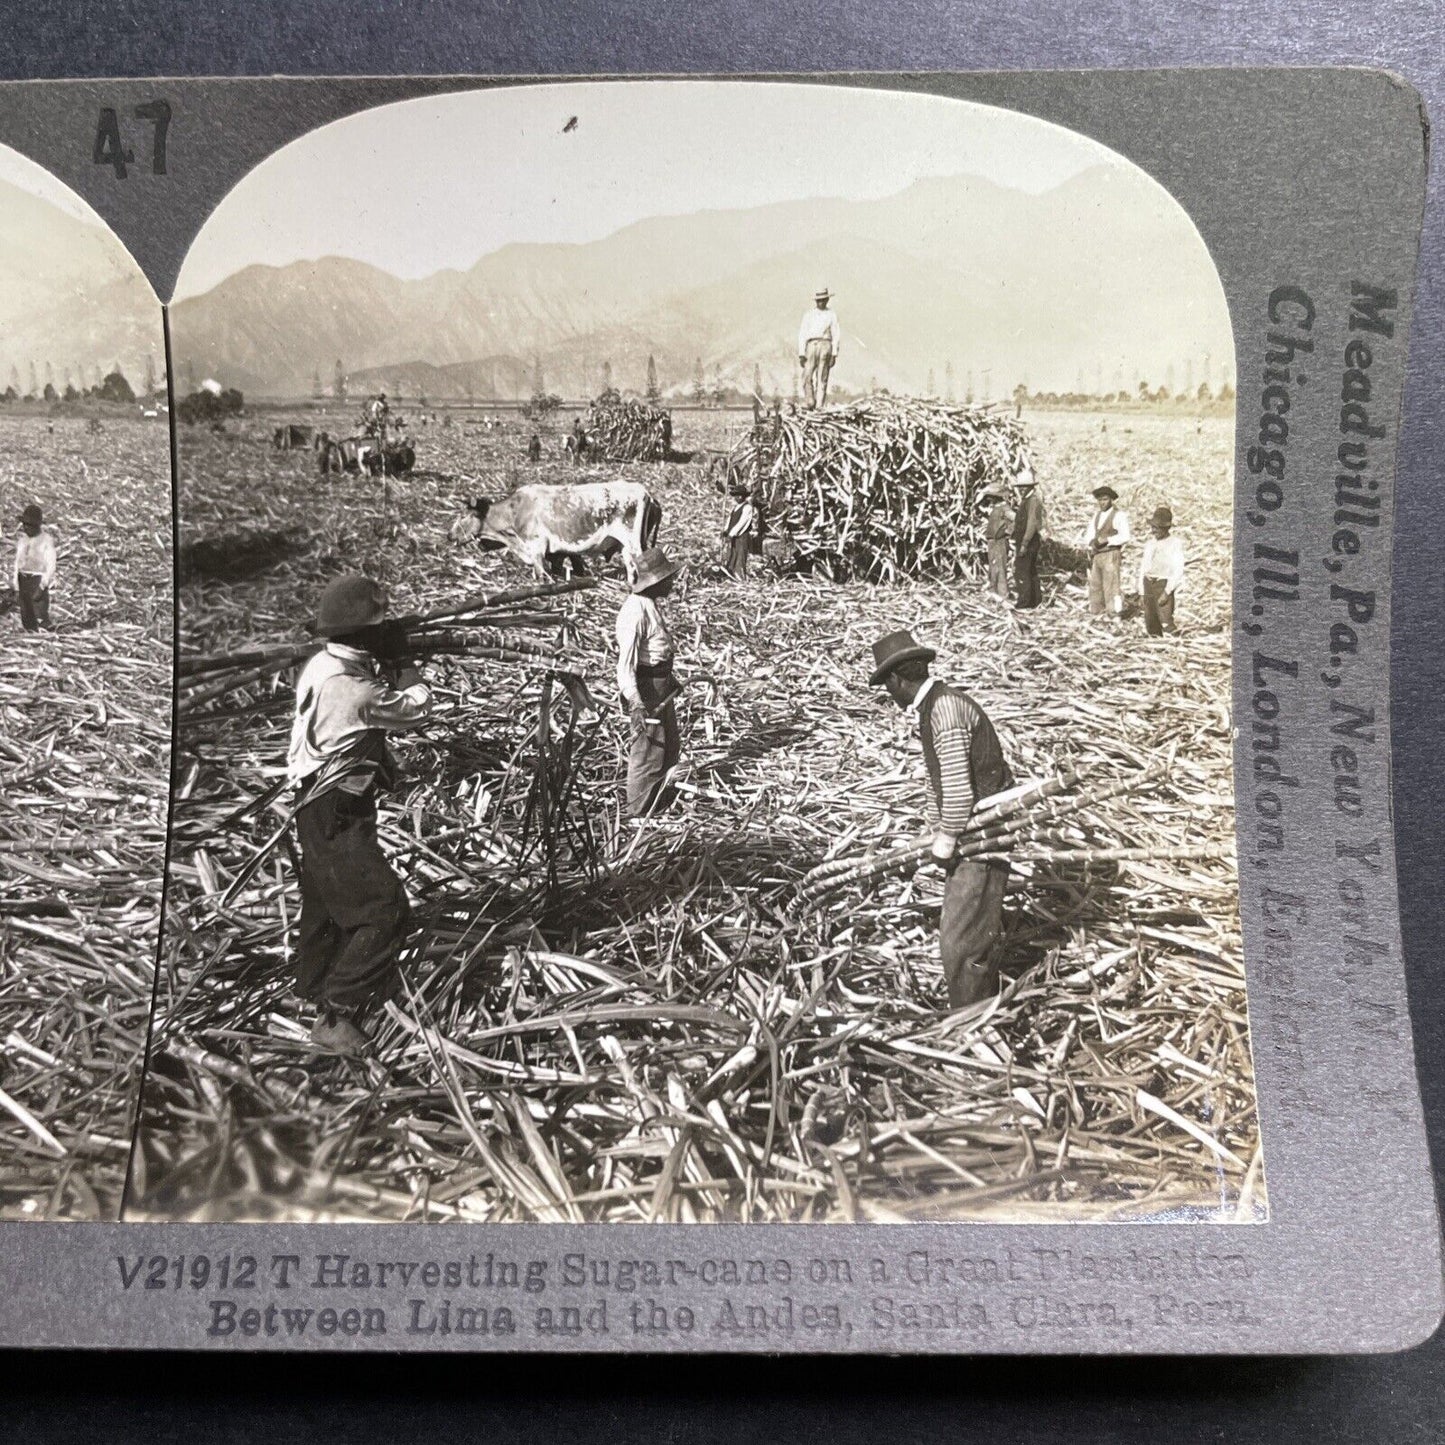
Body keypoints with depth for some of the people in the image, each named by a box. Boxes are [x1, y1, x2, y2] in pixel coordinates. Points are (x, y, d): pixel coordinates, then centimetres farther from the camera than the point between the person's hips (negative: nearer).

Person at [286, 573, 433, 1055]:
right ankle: (336, 1017, -9)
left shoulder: (319, 666, 1)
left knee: (327, 903, 25)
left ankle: (314, 988, 44)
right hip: (339, 814, -10)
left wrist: (389, 670, 1)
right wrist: (410, 673, 5)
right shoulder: (356, 689, -26)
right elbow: (415, 709, -10)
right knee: (383, 910, -9)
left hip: (318, 806, 10)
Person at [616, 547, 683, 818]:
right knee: (648, 754, -2)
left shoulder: (652, 604, 10)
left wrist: (669, 681, 32)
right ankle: (638, 815, 10)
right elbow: (625, 661, -28)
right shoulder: (635, 611, -22)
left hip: (662, 686, 10)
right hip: (645, 691, -10)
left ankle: (655, 805, 35)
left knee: (669, 751, 20)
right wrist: (634, 703, -35)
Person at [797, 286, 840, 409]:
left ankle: (819, 407, -7)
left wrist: (834, 355, -1)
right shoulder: (808, 315, 16)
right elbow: (802, 334, 11)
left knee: (822, 379, -5)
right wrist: (801, 353, 1)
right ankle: (810, 404, -8)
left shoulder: (831, 316, 13)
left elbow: (835, 336, 9)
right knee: (807, 377, -14)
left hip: (825, 345, -1)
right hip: (811, 345, 1)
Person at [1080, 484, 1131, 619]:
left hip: (1110, 555, -7)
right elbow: (1089, 535, 12)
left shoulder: (1119, 515, -6)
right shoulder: (1096, 515, 16)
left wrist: (1107, 540, -22)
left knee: (1110, 584, -10)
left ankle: (1114, 611, -6)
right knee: (1095, 584, 10)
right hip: (1096, 555, 7)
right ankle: (1096, 611, 18)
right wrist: (1091, 543, -10)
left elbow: (1125, 536, -13)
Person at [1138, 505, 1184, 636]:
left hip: (1165, 584, -6)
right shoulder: (1149, 544, 12)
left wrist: (1167, 592, -17)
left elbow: (1178, 571, -11)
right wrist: (1142, 590, 11)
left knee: (1166, 622, -13)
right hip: (1148, 584, 6)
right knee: (1151, 622, 6)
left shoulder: (1175, 544, -6)